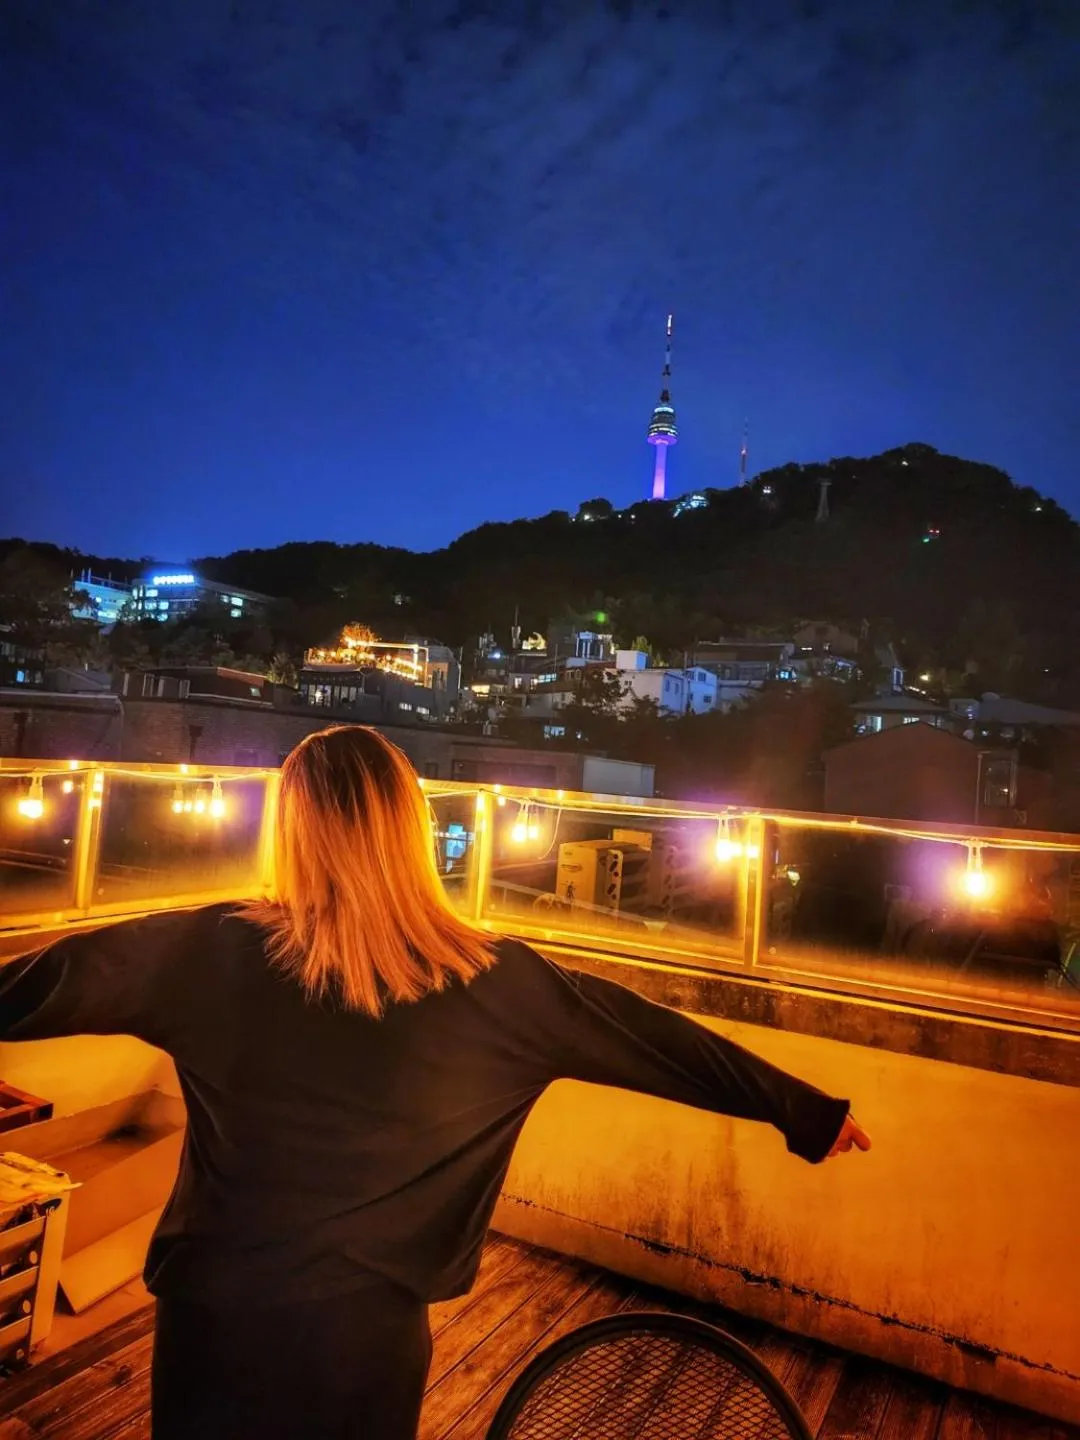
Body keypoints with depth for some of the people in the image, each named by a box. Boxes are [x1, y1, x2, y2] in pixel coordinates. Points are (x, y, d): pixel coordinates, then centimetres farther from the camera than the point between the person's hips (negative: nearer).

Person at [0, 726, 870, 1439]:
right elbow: (667, 1042, -6)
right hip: (368, 1334, 1)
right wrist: (811, 1113, 6)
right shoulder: (495, 984, -14)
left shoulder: (218, 954, -16)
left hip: (216, 1316, 0)